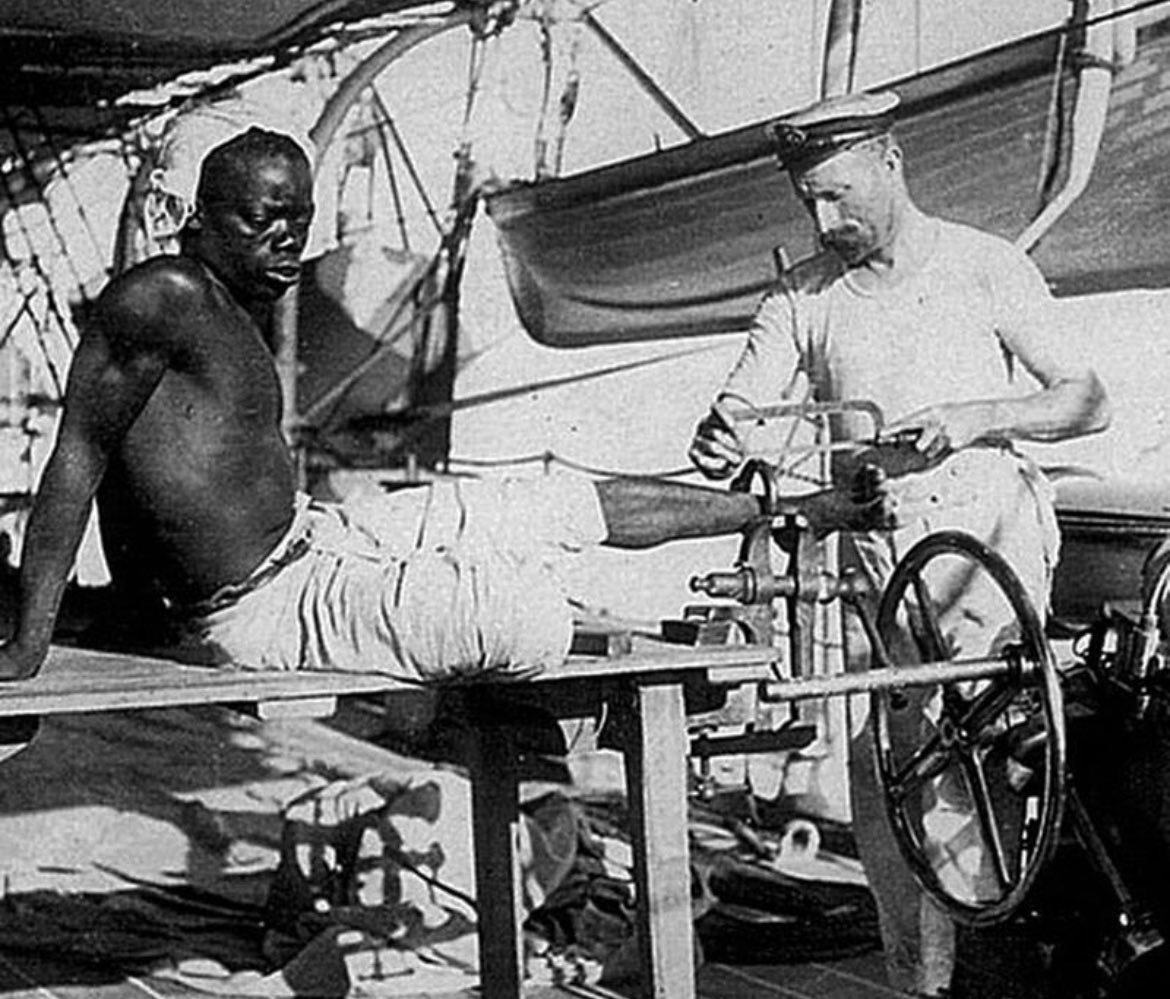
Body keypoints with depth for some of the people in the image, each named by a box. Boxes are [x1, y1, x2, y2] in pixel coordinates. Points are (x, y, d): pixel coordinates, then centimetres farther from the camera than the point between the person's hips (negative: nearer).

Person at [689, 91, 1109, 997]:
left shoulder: (985, 267, -1)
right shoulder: (803, 296, 6)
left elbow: (1089, 402, -1)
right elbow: (739, 413, -1)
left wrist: (977, 417, -18)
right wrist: (718, 440, -25)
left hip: (989, 526, -3)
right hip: (874, 555, 4)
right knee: (880, 793, 2)